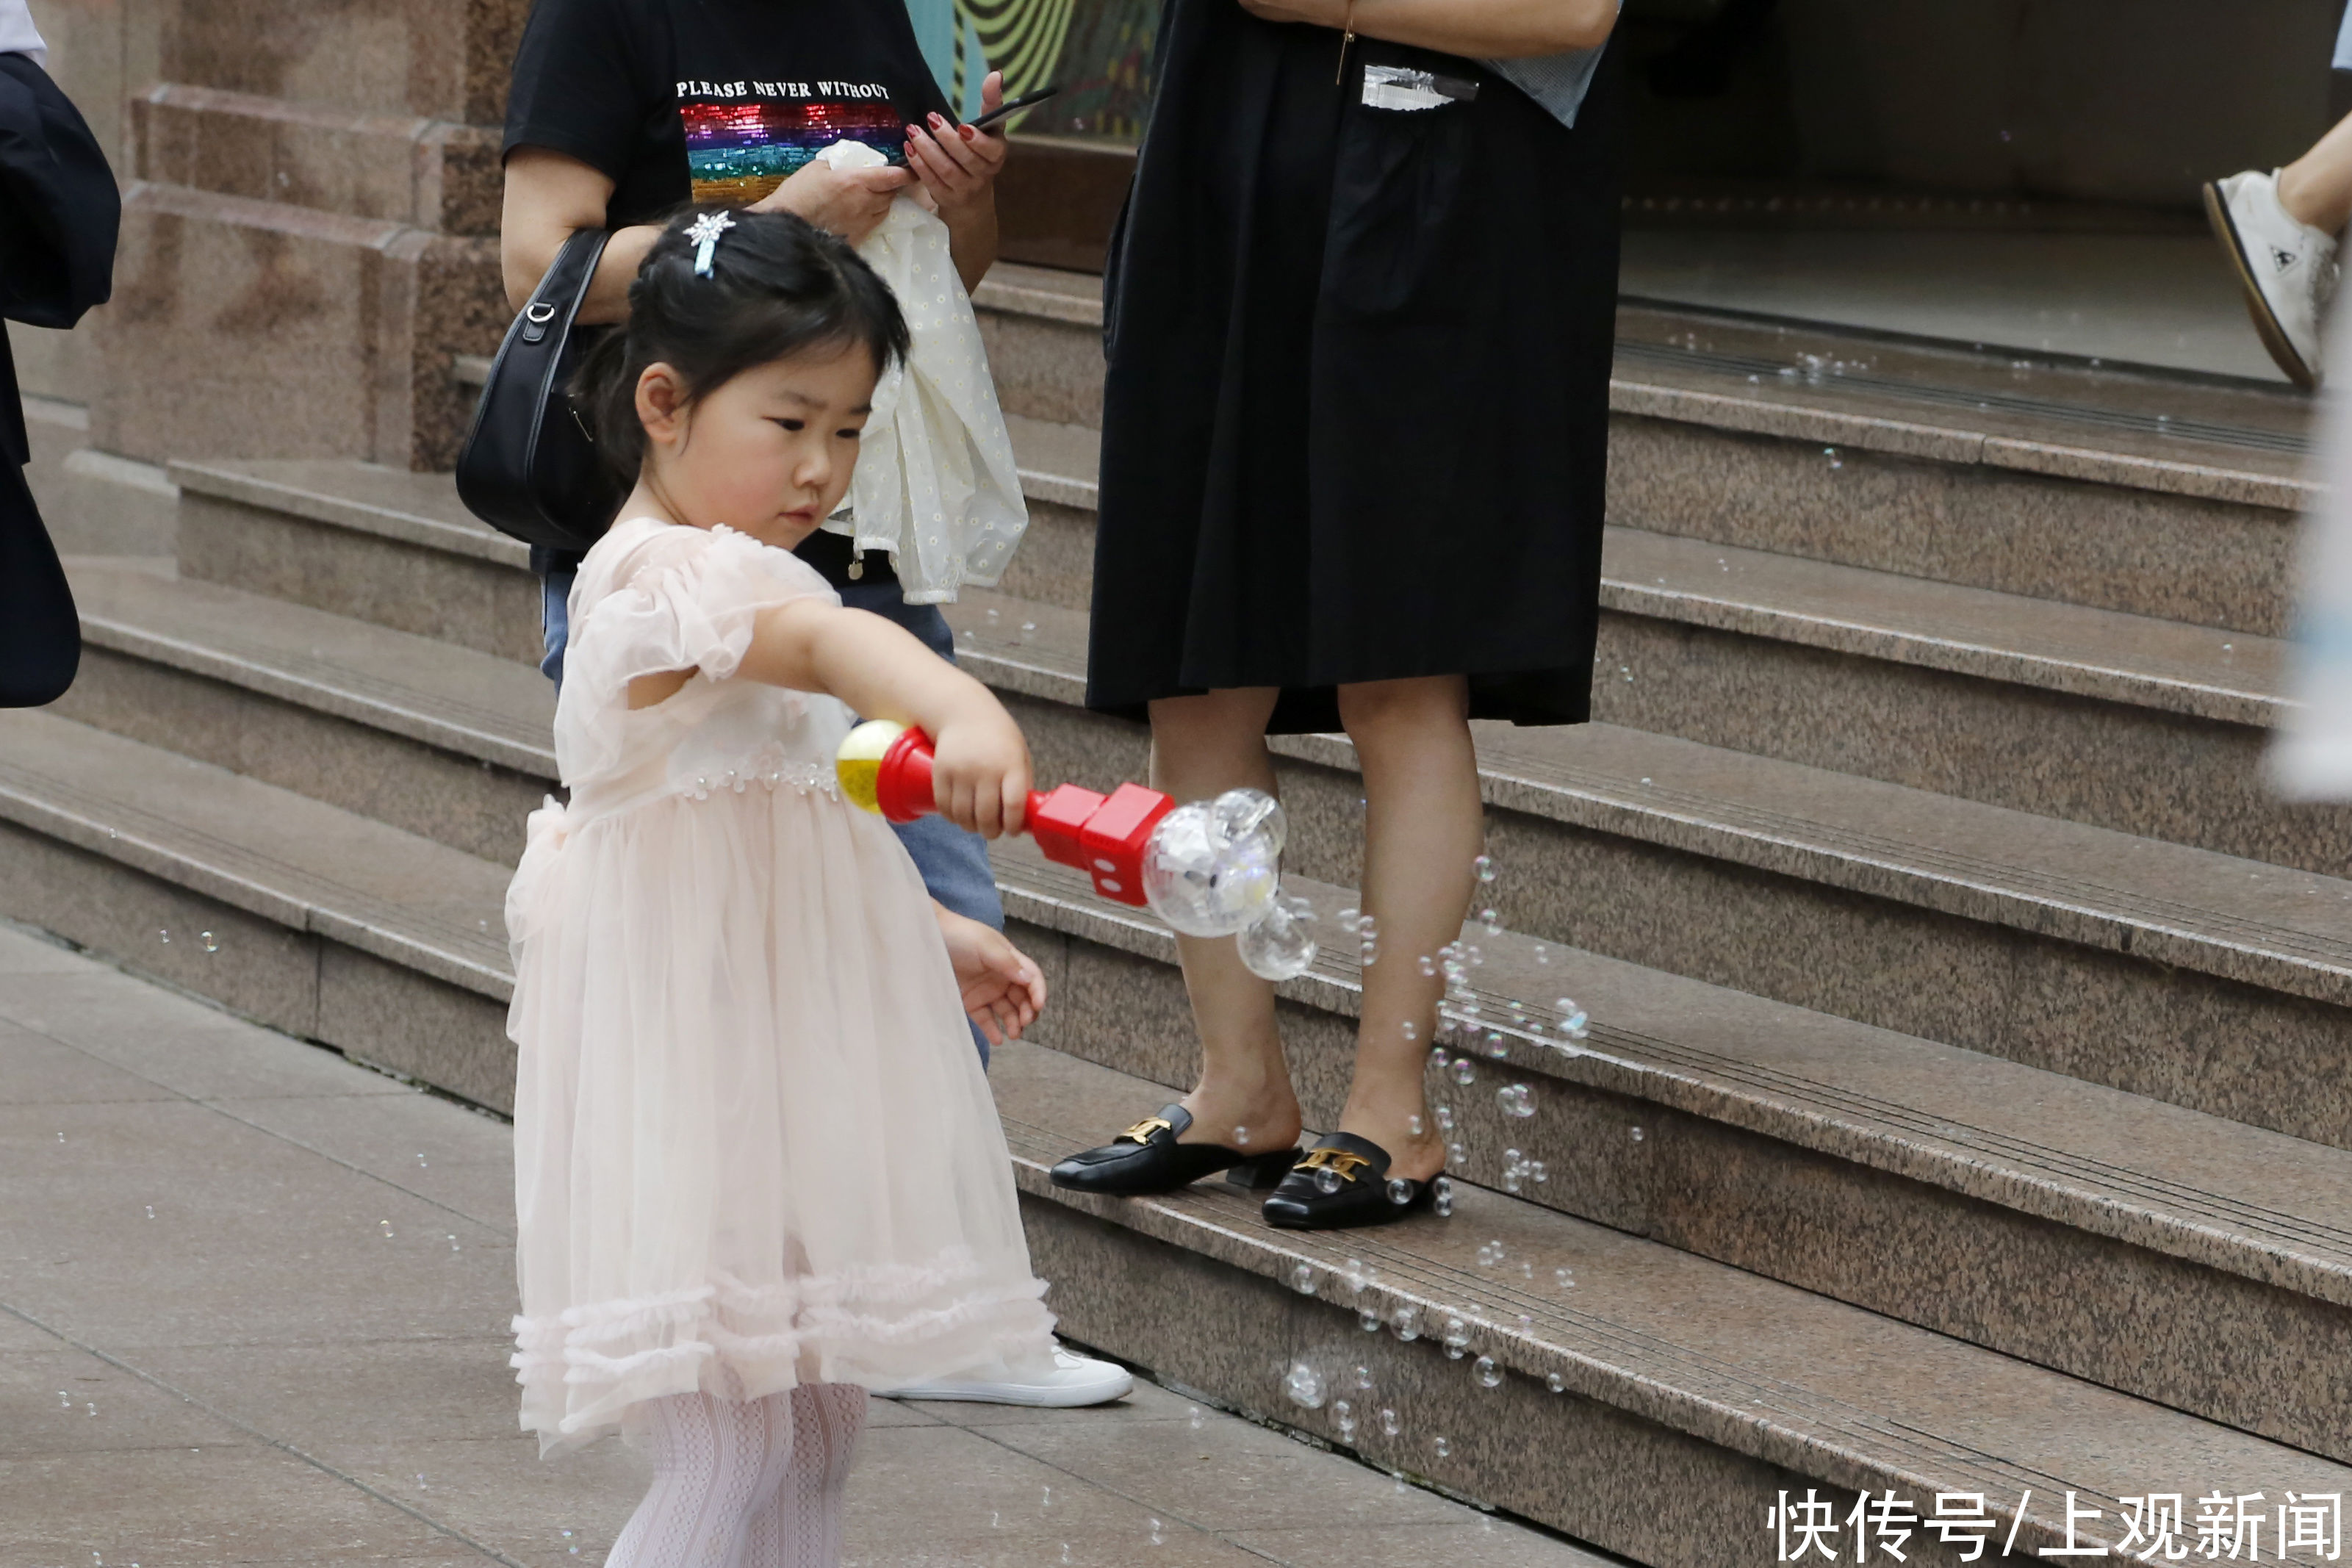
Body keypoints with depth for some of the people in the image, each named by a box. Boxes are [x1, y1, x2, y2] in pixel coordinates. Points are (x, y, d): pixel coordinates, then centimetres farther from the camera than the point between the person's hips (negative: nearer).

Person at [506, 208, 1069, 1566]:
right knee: (732, 1454, -14)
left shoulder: (745, 582, 16)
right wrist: (963, 716, -58)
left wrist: (929, 933, 22)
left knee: (818, 1442, 12)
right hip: (691, 1067, -10)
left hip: (792, 1069, 10)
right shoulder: (667, 577, -18)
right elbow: (830, 643, -40)